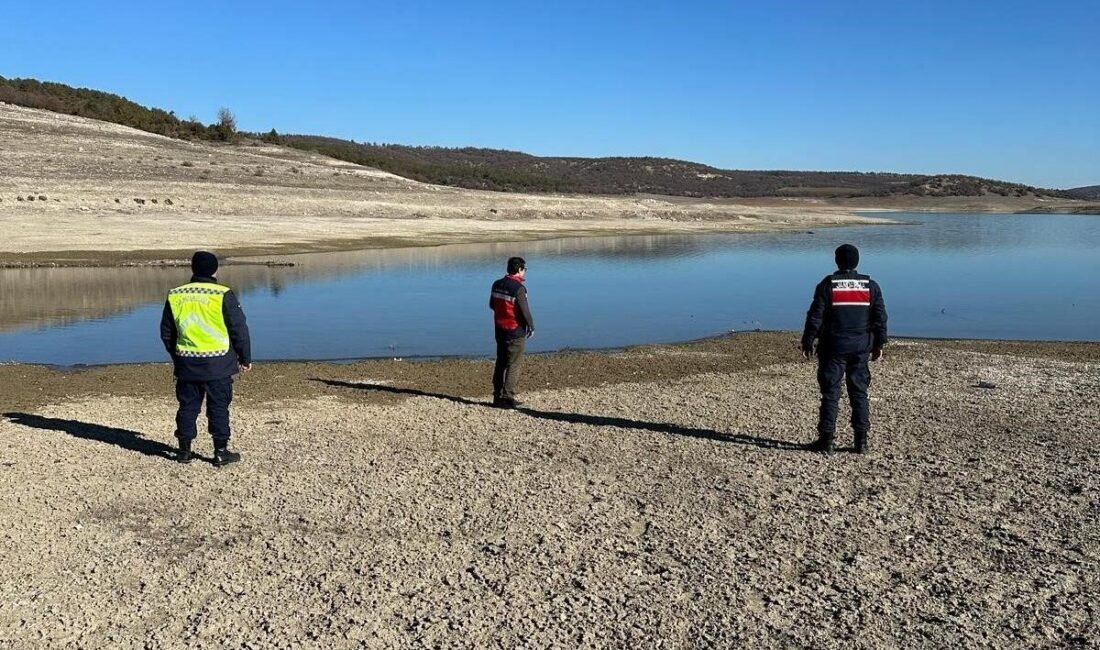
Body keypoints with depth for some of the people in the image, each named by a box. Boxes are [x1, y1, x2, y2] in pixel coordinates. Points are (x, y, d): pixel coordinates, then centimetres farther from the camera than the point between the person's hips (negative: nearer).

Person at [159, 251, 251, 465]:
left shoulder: (175, 296, 4)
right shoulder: (223, 295, -10)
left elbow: (166, 333, 14)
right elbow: (239, 329, -7)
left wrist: (176, 356, 27)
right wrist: (245, 358, 4)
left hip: (186, 363, 4)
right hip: (217, 363, -4)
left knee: (187, 406, 13)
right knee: (219, 407, 4)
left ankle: (184, 450, 19)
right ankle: (221, 451, 7)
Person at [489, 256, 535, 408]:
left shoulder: (497, 284, 5)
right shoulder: (518, 288, -18)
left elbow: (492, 305, 15)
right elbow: (525, 311, -16)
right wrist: (531, 327, -1)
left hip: (500, 330, 8)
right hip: (515, 332, -7)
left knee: (500, 363, 14)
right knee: (513, 366, -1)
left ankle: (498, 396, 19)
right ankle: (507, 398, -2)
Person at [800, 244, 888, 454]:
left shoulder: (827, 285, -5)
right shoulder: (870, 285, 4)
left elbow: (815, 317, -7)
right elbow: (880, 318, 6)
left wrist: (807, 343, -1)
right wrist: (879, 345, 14)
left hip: (833, 346, -3)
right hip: (861, 347, 3)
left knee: (830, 393, 2)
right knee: (859, 393, 9)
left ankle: (826, 439, 3)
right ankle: (862, 441, 10)